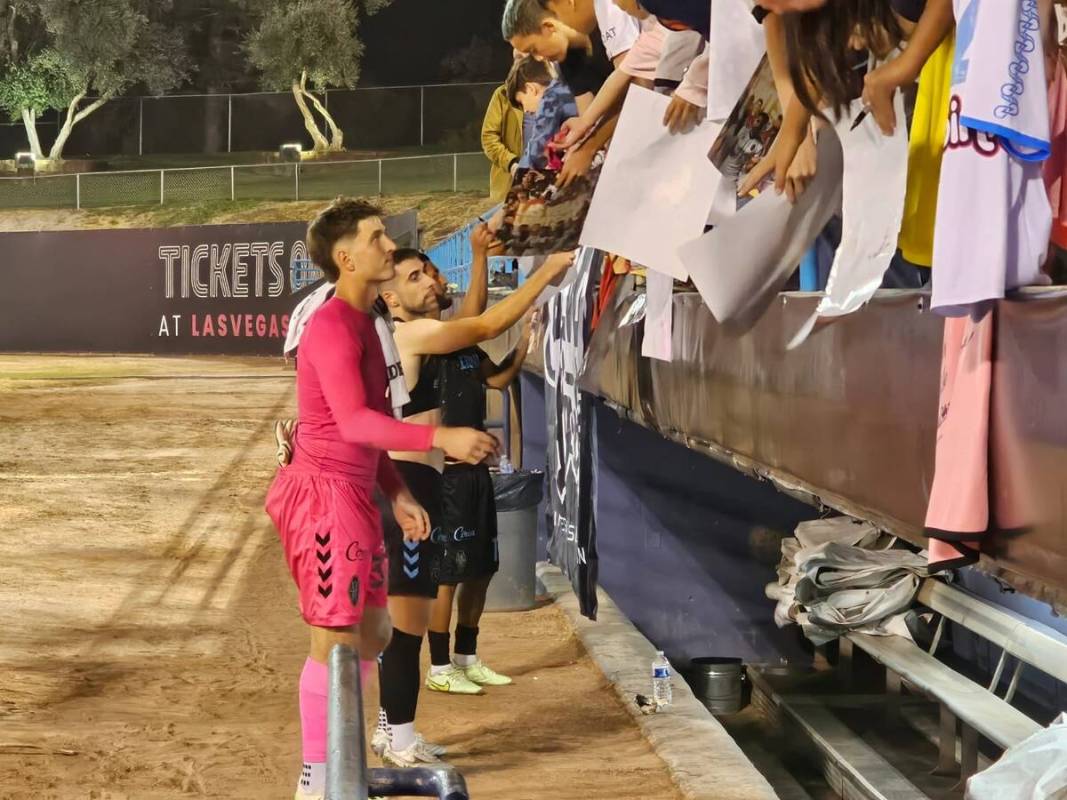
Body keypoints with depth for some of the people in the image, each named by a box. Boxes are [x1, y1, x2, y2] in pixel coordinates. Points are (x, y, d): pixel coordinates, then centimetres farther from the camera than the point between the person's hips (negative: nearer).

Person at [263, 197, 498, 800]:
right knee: (336, 639, -6)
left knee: (372, 633, 16)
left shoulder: (363, 323, 16)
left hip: (354, 495, 10)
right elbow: (354, 422, -28)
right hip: (325, 495, -10)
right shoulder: (332, 326, -16)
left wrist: (398, 493, 16)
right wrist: (441, 439, -35)